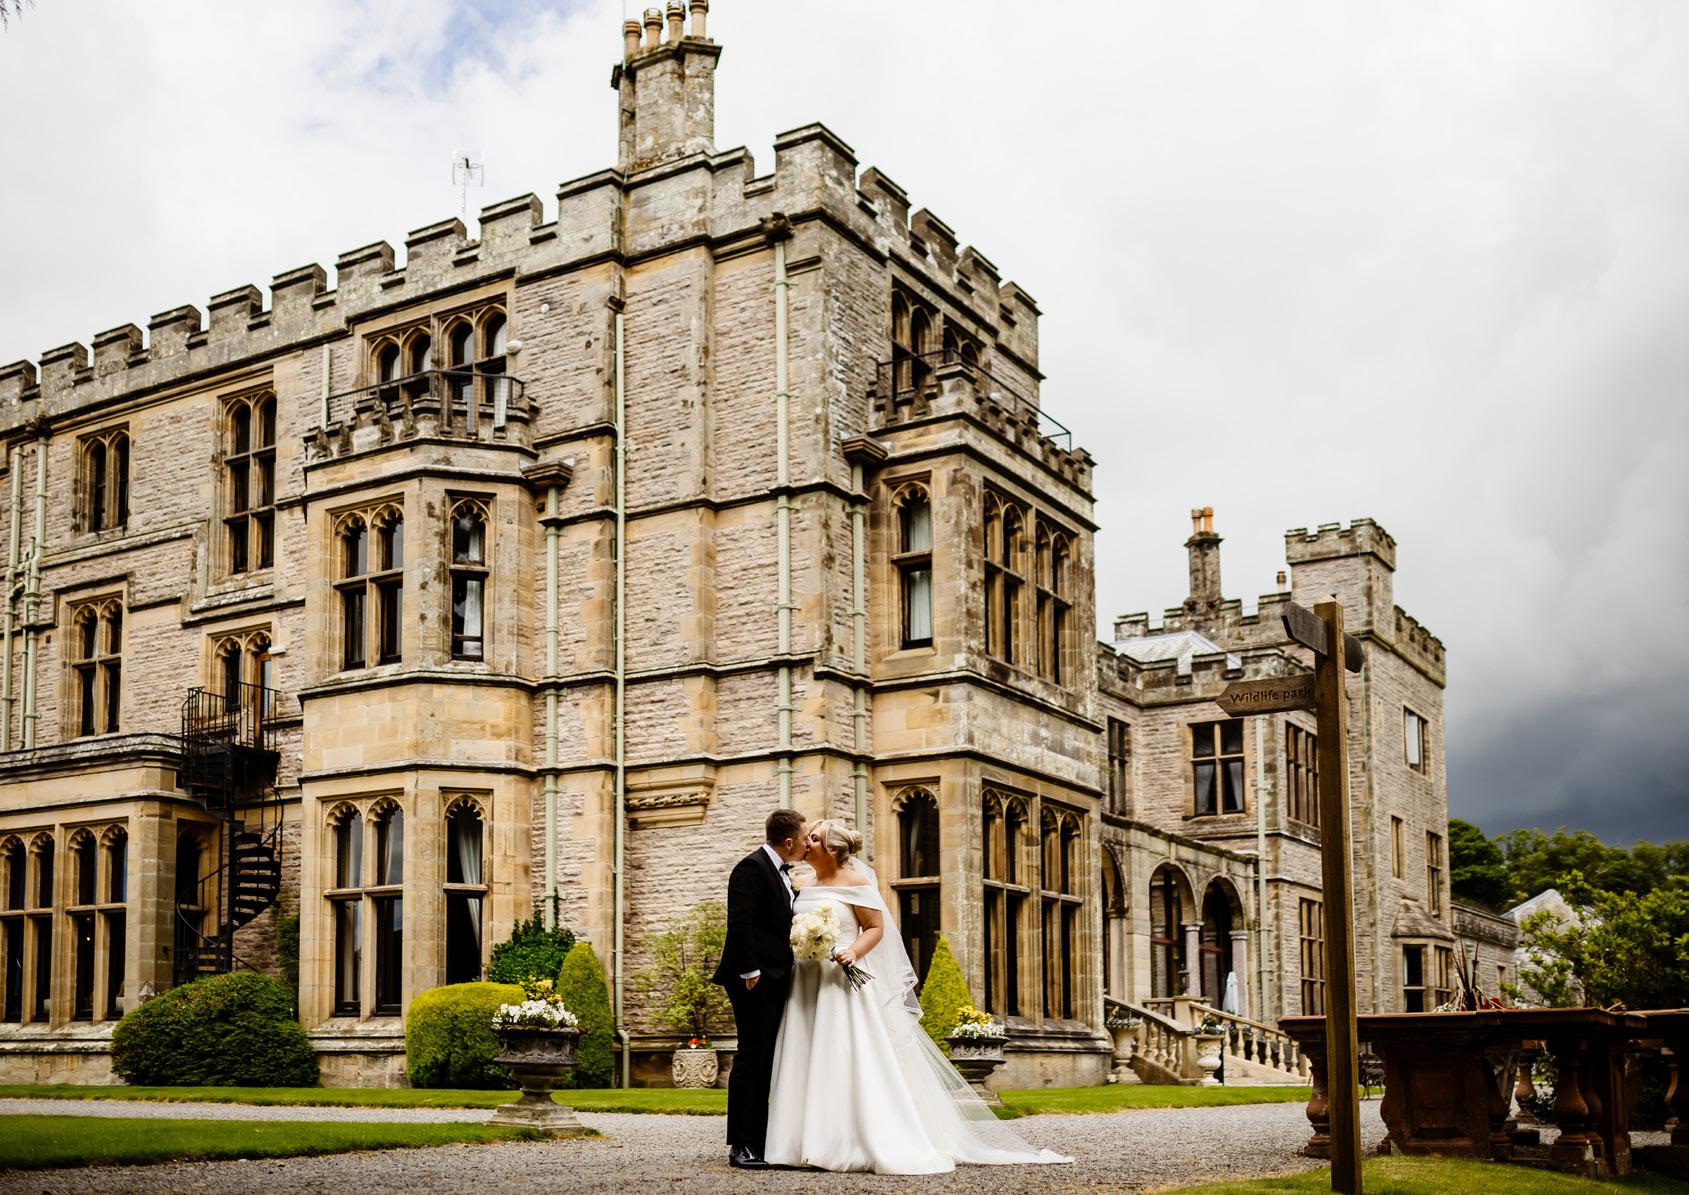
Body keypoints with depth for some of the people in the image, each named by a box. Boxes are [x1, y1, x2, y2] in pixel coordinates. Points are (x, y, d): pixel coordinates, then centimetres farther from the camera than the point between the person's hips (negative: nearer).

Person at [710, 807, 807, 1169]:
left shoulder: (781, 871, 17)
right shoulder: (751, 868, -13)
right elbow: (739, 923, -20)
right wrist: (749, 972, -22)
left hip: (776, 978, 10)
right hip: (756, 979, -10)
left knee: (767, 1059, 11)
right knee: (752, 1056, -9)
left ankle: (761, 1140, 16)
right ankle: (740, 1145, -5)